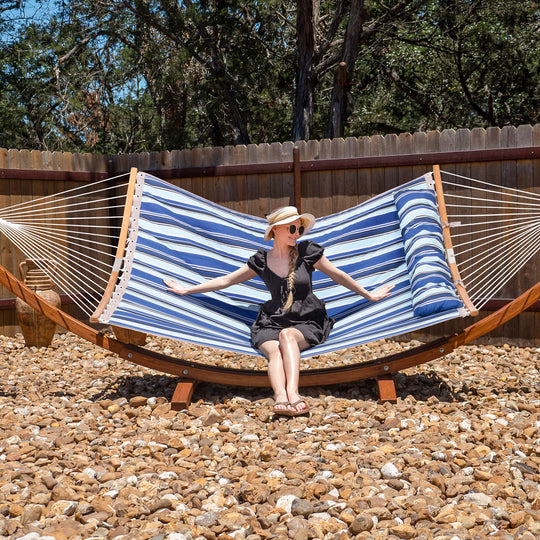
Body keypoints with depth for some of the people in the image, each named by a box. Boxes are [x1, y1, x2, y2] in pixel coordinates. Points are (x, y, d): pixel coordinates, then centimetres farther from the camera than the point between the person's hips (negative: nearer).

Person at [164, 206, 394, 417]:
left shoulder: (308, 252, 4)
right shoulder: (261, 261, 8)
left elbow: (338, 276, 15)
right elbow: (226, 280, 15)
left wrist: (369, 295, 21)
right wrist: (186, 290, 16)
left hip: (307, 323, -1)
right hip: (271, 323, 1)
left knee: (287, 334, -36)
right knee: (275, 350, -32)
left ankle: (292, 391, -54)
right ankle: (280, 398, -58)